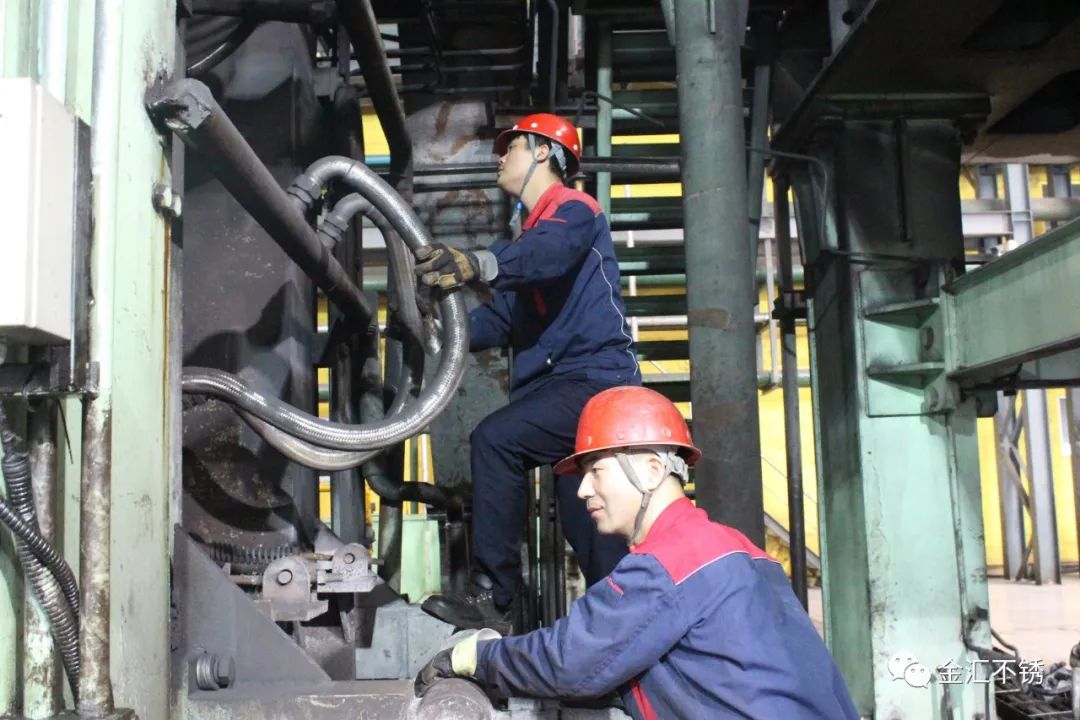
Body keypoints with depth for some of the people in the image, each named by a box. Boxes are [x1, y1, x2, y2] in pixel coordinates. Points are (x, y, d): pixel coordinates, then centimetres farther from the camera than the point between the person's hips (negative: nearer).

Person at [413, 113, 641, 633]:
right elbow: (499, 320, 16)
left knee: (494, 439, -24)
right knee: (589, 525, 10)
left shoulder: (574, 210, -3)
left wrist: (478, 264, -46)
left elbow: (549, 253, -29)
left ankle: (491, 597, -21)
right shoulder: (532, 232, 25)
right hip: (559, 385, 10)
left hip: (593, 380, -10)